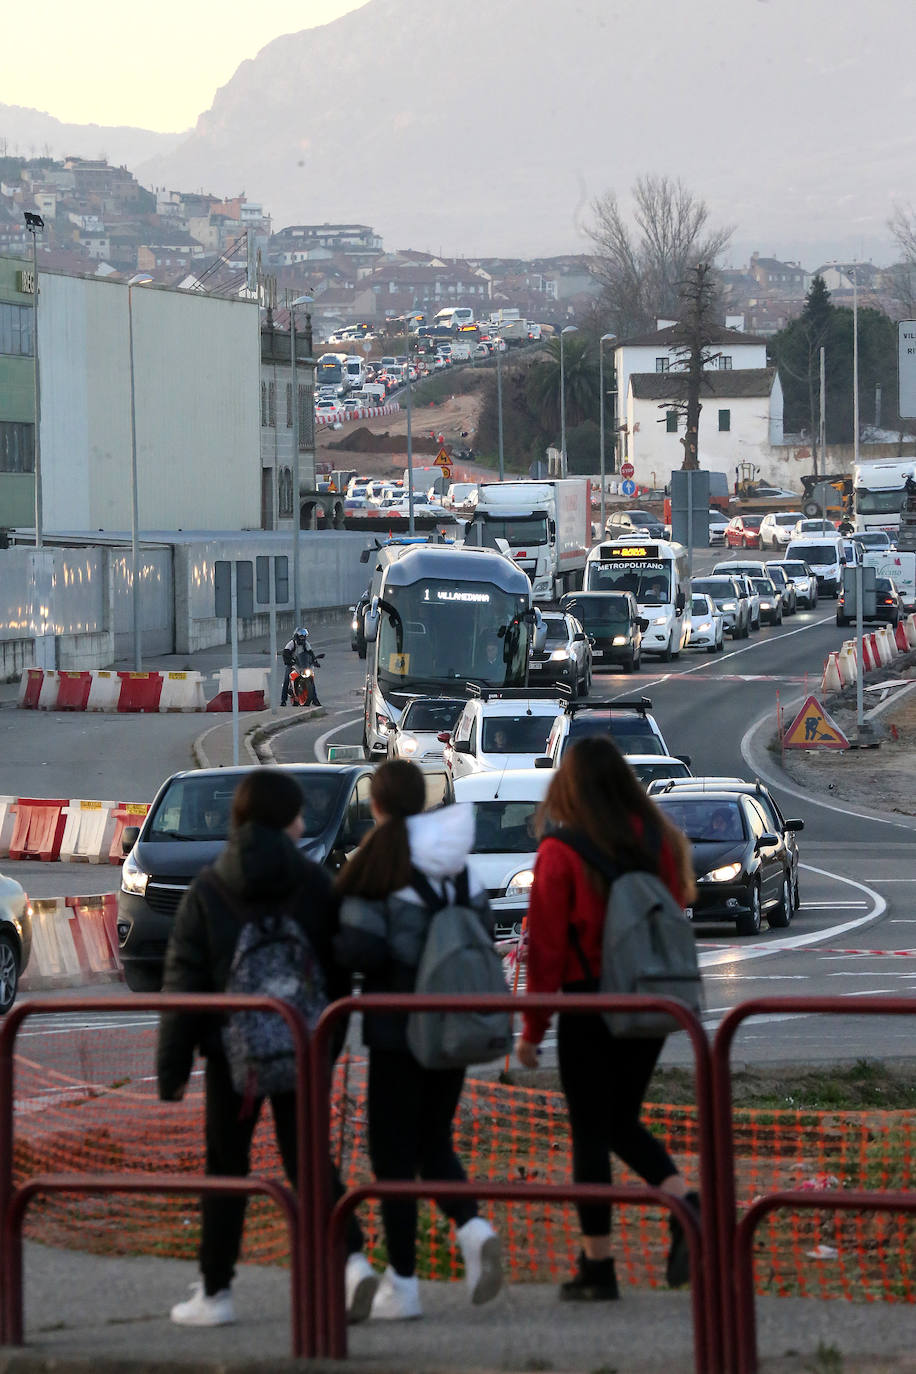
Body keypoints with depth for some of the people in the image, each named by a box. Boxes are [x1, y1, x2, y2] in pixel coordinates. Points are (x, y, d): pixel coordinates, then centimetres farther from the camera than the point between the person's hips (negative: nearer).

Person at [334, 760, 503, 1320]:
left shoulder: (380, 855, -13)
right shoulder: (456, 858, 4)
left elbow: (361, 947, -18)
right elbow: (482, 923, 7)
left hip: (400, 1025, -5)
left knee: (394, 1148, 3)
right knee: (434, 1140, 17)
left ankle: (402, 1281, 4)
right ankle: (473, 1226, -8)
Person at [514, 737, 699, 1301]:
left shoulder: (561, 851, -12)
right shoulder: (656, 838, 1)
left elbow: (546, 946, -10)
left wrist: (532, 1026, -3)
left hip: (589, 1001, -5)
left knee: (590, 1131, 3)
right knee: (624, 1122, 18)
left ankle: (598, 1265, 4)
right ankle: (686, 1204, -5)